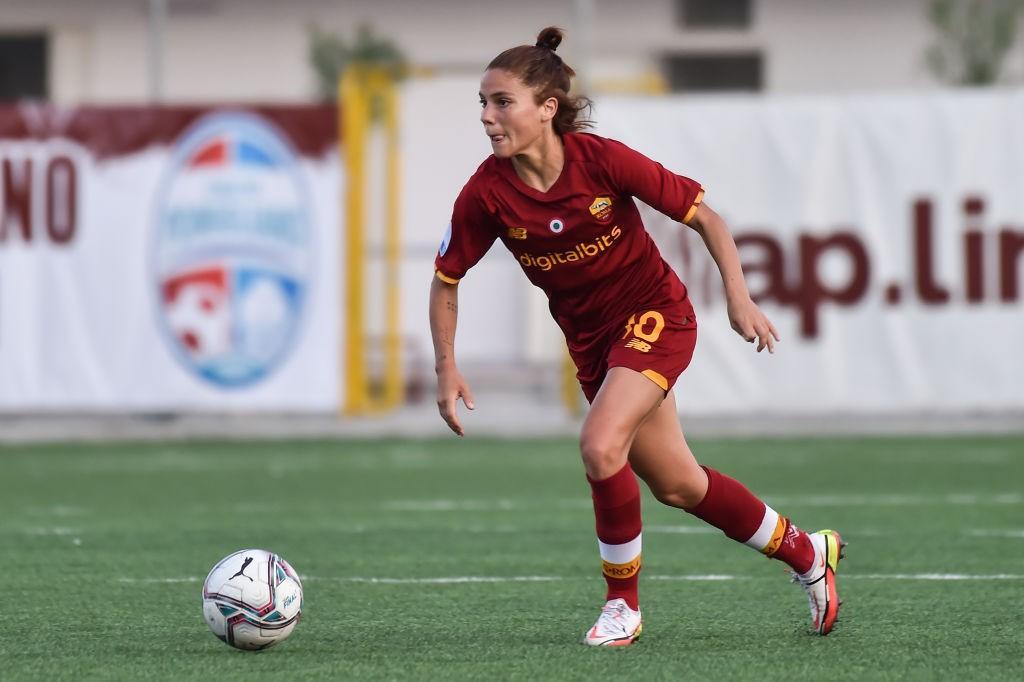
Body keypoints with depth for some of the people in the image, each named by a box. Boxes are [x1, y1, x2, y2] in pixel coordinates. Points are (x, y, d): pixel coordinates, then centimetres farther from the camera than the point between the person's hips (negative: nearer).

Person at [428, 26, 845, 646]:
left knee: (601, 447, -26)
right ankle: (807, 554, 34)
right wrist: (448, 369, -9)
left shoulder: (603, 160, -24)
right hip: (589, 335, 5)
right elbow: (447, 279, -1)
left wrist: (739, 298, -22)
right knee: (677, 485, 12)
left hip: (656, 314, -5)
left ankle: (623, 604, -6)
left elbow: (704, 216, -14)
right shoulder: (487, 193, -16)